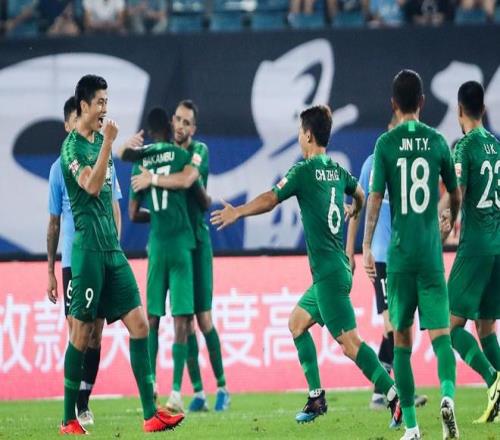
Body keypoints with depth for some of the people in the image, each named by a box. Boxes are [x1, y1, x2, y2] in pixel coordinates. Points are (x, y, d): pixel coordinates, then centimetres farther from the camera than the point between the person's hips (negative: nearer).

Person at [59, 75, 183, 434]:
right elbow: (92, 186, -22)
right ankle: (69, 419, 5)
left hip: (112, 249, 8)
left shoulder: (101, 141, 16)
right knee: (82, 332, -3)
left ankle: (151, 413, -3)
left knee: (139, 323, -1)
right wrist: (108, 142, -22)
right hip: (88, 248, -8)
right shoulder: (72, 146, -7)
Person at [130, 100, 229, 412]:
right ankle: (198, 392, 5)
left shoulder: (199, 151, -8)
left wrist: (151, 179, -20)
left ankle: (222, 388, 3)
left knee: (204, 318, -6)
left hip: (197, 240, -5)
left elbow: (185, 180, -25)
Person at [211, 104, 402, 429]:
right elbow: (359, 193, 33)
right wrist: (353, 211, 56)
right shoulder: (337, 170, 13)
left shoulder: (305, 170, -10)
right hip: (337, 269, 9)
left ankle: (396, 395, -22)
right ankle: (316, 398, 18)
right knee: (297, 322, 20)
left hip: (329, 272, -9)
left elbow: (270, 200, -9)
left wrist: (237, 212, 6)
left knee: (349, 341, -13)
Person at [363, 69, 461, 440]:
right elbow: (455, 194, 15)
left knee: (402, 338, 7)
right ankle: (448, 395, -30)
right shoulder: (437, 141, 4)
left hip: (399, 253, -1)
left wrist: (367, 247, -3)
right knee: (440, 332, -2)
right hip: (431, 253, 1)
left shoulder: (386, 144, -2)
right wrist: (452, 219, 35)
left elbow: (375, 198, -7)